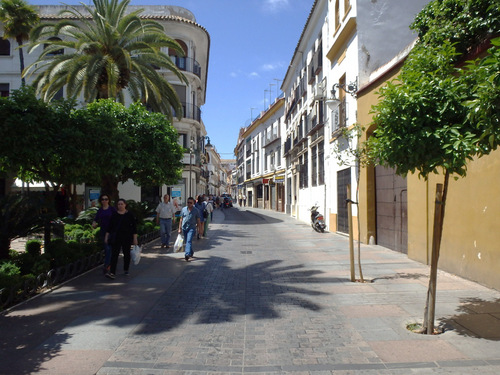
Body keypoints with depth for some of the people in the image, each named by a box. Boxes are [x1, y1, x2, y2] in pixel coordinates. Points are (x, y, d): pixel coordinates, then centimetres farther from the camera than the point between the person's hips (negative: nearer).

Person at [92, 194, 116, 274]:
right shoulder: (100, 210, 10)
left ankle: (106, 266, -14)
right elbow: (96, 219, 8)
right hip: (103, 231, 4)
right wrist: (94, 224, -14)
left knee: (109, 248, -13)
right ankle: (109, 264, 25)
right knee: (106, 248, 10)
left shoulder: (112, 209, -2)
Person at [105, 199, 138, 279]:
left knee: (126, 254, 10)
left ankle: (126, 270, 28)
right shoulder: (114, 214, 5)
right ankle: (112, 273, -12)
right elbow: (110, 226, 9)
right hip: (116, 238, 1)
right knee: (114, 254, -7)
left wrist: (135, 238, -4)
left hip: (127, 238, -1)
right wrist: (106, 236, 5)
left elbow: (134, 226, -1)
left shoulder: (129, 214, -2)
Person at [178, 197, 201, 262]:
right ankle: (191, 252, 34)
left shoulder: (196, 210, -1)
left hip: (192, 228, -4)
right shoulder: (184, 209, 6)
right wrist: (180, 228, 9)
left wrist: (199, 229, 1)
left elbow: (198, 220, 3)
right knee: (186, 242, 13)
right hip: (184, 228, 4)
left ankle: (187, 254, -26)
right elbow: (181, 219, 11)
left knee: (189, 241, -18)